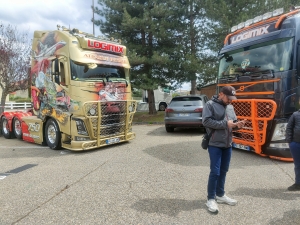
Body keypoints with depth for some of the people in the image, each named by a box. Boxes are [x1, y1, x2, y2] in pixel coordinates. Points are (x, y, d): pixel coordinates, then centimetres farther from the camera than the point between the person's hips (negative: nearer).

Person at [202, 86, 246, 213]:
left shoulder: (230, 107, 13)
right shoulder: (210, 105, -8)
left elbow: (232, 123, 17)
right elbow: (206, 121, -19)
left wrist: (237, 125, -7)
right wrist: (225, 124, -19)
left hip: (227, 144, 7)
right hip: (215, 144, -7)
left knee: (224, 171, 16)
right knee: (215, 172, -4)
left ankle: (220, 195, 31)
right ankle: (211, 199, 11)